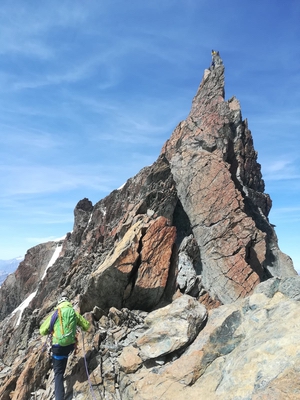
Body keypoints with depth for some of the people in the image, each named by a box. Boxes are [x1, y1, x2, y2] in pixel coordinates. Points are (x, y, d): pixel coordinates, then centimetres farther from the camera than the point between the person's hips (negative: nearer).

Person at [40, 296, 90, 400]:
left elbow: (42, 331, 3)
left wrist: (51, 331, 23)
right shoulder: (74, 313, 6)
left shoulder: (55, 314, 1)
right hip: (71, 345, 3)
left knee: (58, 373, 4)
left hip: (58, 346, -2)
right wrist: (79, 325, 34)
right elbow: (87, 326, 14)